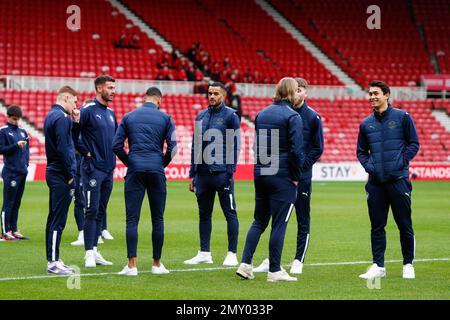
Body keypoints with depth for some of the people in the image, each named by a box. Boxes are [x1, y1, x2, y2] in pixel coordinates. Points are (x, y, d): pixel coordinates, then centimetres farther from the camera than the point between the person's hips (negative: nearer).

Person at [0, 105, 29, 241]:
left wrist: (26, 162, 6)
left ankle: (14, 230, 14)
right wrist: (16, 145, -17)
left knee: (17, 203, 9)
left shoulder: (23, 131, 15)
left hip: (22, 172, 6)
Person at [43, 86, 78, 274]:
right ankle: (53, 262, -8)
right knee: (58, 220, -8)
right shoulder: (62, 118, -14)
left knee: (54, 218, 13)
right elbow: (63, 149, -19)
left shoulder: (50, 116, 17)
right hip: (61, 175, -10)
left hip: (53, 172, 10)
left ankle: (53, 260, 17)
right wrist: (70, 175, -15)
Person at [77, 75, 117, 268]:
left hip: (109, 168, 8)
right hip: (93, 168, -8)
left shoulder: (111, 114, 15)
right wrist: (85, 151, -11)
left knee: (101, 211, 10)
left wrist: (112, 152, 12)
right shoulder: (87, 110, -9)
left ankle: (94, 251, 15)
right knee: (91, 210, -8)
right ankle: (89, 253, -7)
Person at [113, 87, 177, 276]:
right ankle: (157, 264, 11)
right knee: (158, 218, 7)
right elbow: (172, 147, -2)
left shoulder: (128, 117, 9)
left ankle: (132, 265, -7)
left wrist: (130, 163, 13)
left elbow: (116, 145, 3)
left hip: (135, 170, 0)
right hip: (156, 171, 0)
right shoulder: (165, 118, 5)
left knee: (132, 219, 0)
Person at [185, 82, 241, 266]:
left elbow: (234, 145, -7)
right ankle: (204, 253, 16)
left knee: (230, 213, -2)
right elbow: (195, 146, 16)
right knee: (204, 214, 10)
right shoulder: (201, 116, 13)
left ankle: (232, 254, 2)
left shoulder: (230, 116, -3)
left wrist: (230, 171, -14)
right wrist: (192, 174, 12)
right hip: (203, 173, 6)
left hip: (222, 173, -6)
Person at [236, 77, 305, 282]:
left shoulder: (262, 114, 11)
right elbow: (297, 150, -16)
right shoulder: (293, 117, -11)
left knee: (259, 221, 14)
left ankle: (245, 263, 6)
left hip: (260, 174, 7)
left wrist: (262, 167, 17)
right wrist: (296, 177, -6)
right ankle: (274, 271, 4)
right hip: (283, 177, -7)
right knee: (279, 224, 0)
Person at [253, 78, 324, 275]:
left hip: (302, 176, -3)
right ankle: (272, 260, 10)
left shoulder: (313, 117, -2)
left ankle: (298, 261, 9)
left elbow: (318, 148, -1)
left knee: (303, 220, 3)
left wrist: (301, 166, -10)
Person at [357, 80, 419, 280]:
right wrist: (367, 165, 2)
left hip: (398, 180, -3)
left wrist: (401, 161, -11)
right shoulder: (366, 124, 11)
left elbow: (414, 144, 2)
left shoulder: (402, 117, 1)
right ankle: (378, 266, 9)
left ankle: (408, 265, 12)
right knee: (377, 226, 4)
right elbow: (361, 151, 20)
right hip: (375, 181, 3)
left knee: (404, 225, 1)